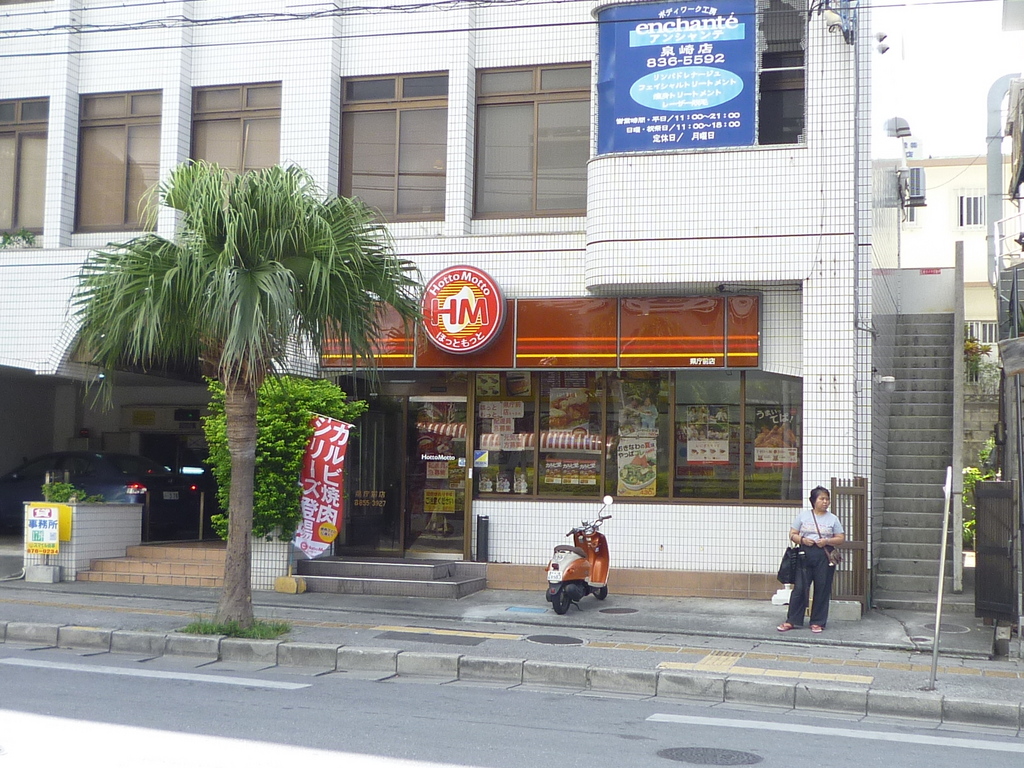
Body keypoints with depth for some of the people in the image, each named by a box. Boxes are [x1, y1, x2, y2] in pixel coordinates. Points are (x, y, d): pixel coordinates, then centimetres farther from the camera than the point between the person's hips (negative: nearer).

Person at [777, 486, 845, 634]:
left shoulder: (833, 519, 8)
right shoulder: (803, 515, 8)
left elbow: (841, 538, 6)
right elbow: (792, 534, 7)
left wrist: (827, 541, -11)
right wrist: (802, 540, -13)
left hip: (824, 556, 0)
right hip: (805, 554, 0)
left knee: (822, 590, 2)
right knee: (799, 588, -1)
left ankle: (817, 622, 12)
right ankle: (791, 621, 6)